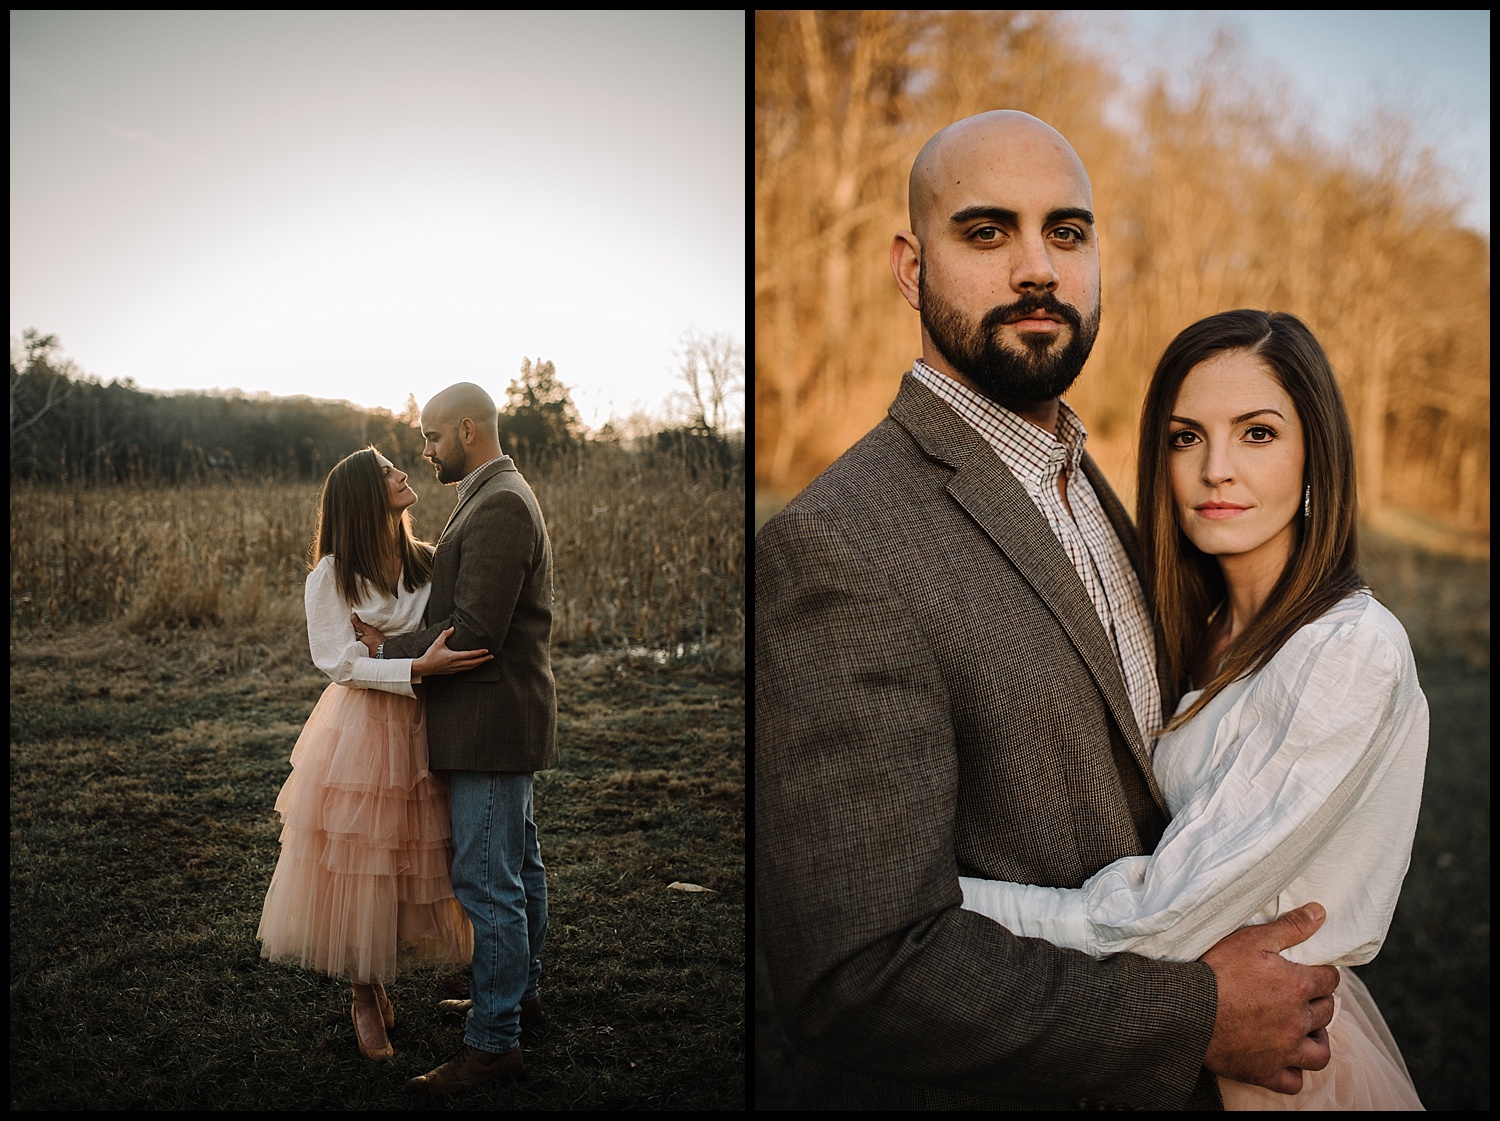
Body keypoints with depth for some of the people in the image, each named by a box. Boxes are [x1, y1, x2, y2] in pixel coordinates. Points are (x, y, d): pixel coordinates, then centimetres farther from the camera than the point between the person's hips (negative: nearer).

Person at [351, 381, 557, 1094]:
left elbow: (473, 632, -23)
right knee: (516, 865, 21)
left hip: (493, 721, -11)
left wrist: (389, 648, -11)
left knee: (487, 880, -6)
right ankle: (518, 991, 36)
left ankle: (494, 1041, 1)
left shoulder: (498, 506, -20)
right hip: (500, 719, 11)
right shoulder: (501, 496, 15)